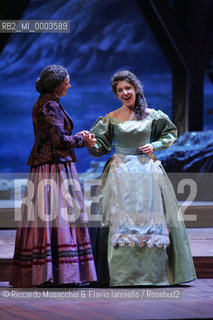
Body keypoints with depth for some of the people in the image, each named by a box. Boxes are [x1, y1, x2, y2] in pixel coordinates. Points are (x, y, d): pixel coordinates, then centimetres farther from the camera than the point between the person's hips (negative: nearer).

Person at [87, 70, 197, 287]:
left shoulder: (151, 115, 5)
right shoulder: (111, 118, 4)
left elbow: (170, 133, 17)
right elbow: (100, 146, 2)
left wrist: (155, 146, 1)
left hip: (147, 169, 1)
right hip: (121, 171, -1)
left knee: (150, 216, -1)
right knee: (120, 218, -7)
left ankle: (153, 271, 6)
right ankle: (122, 272, -3)